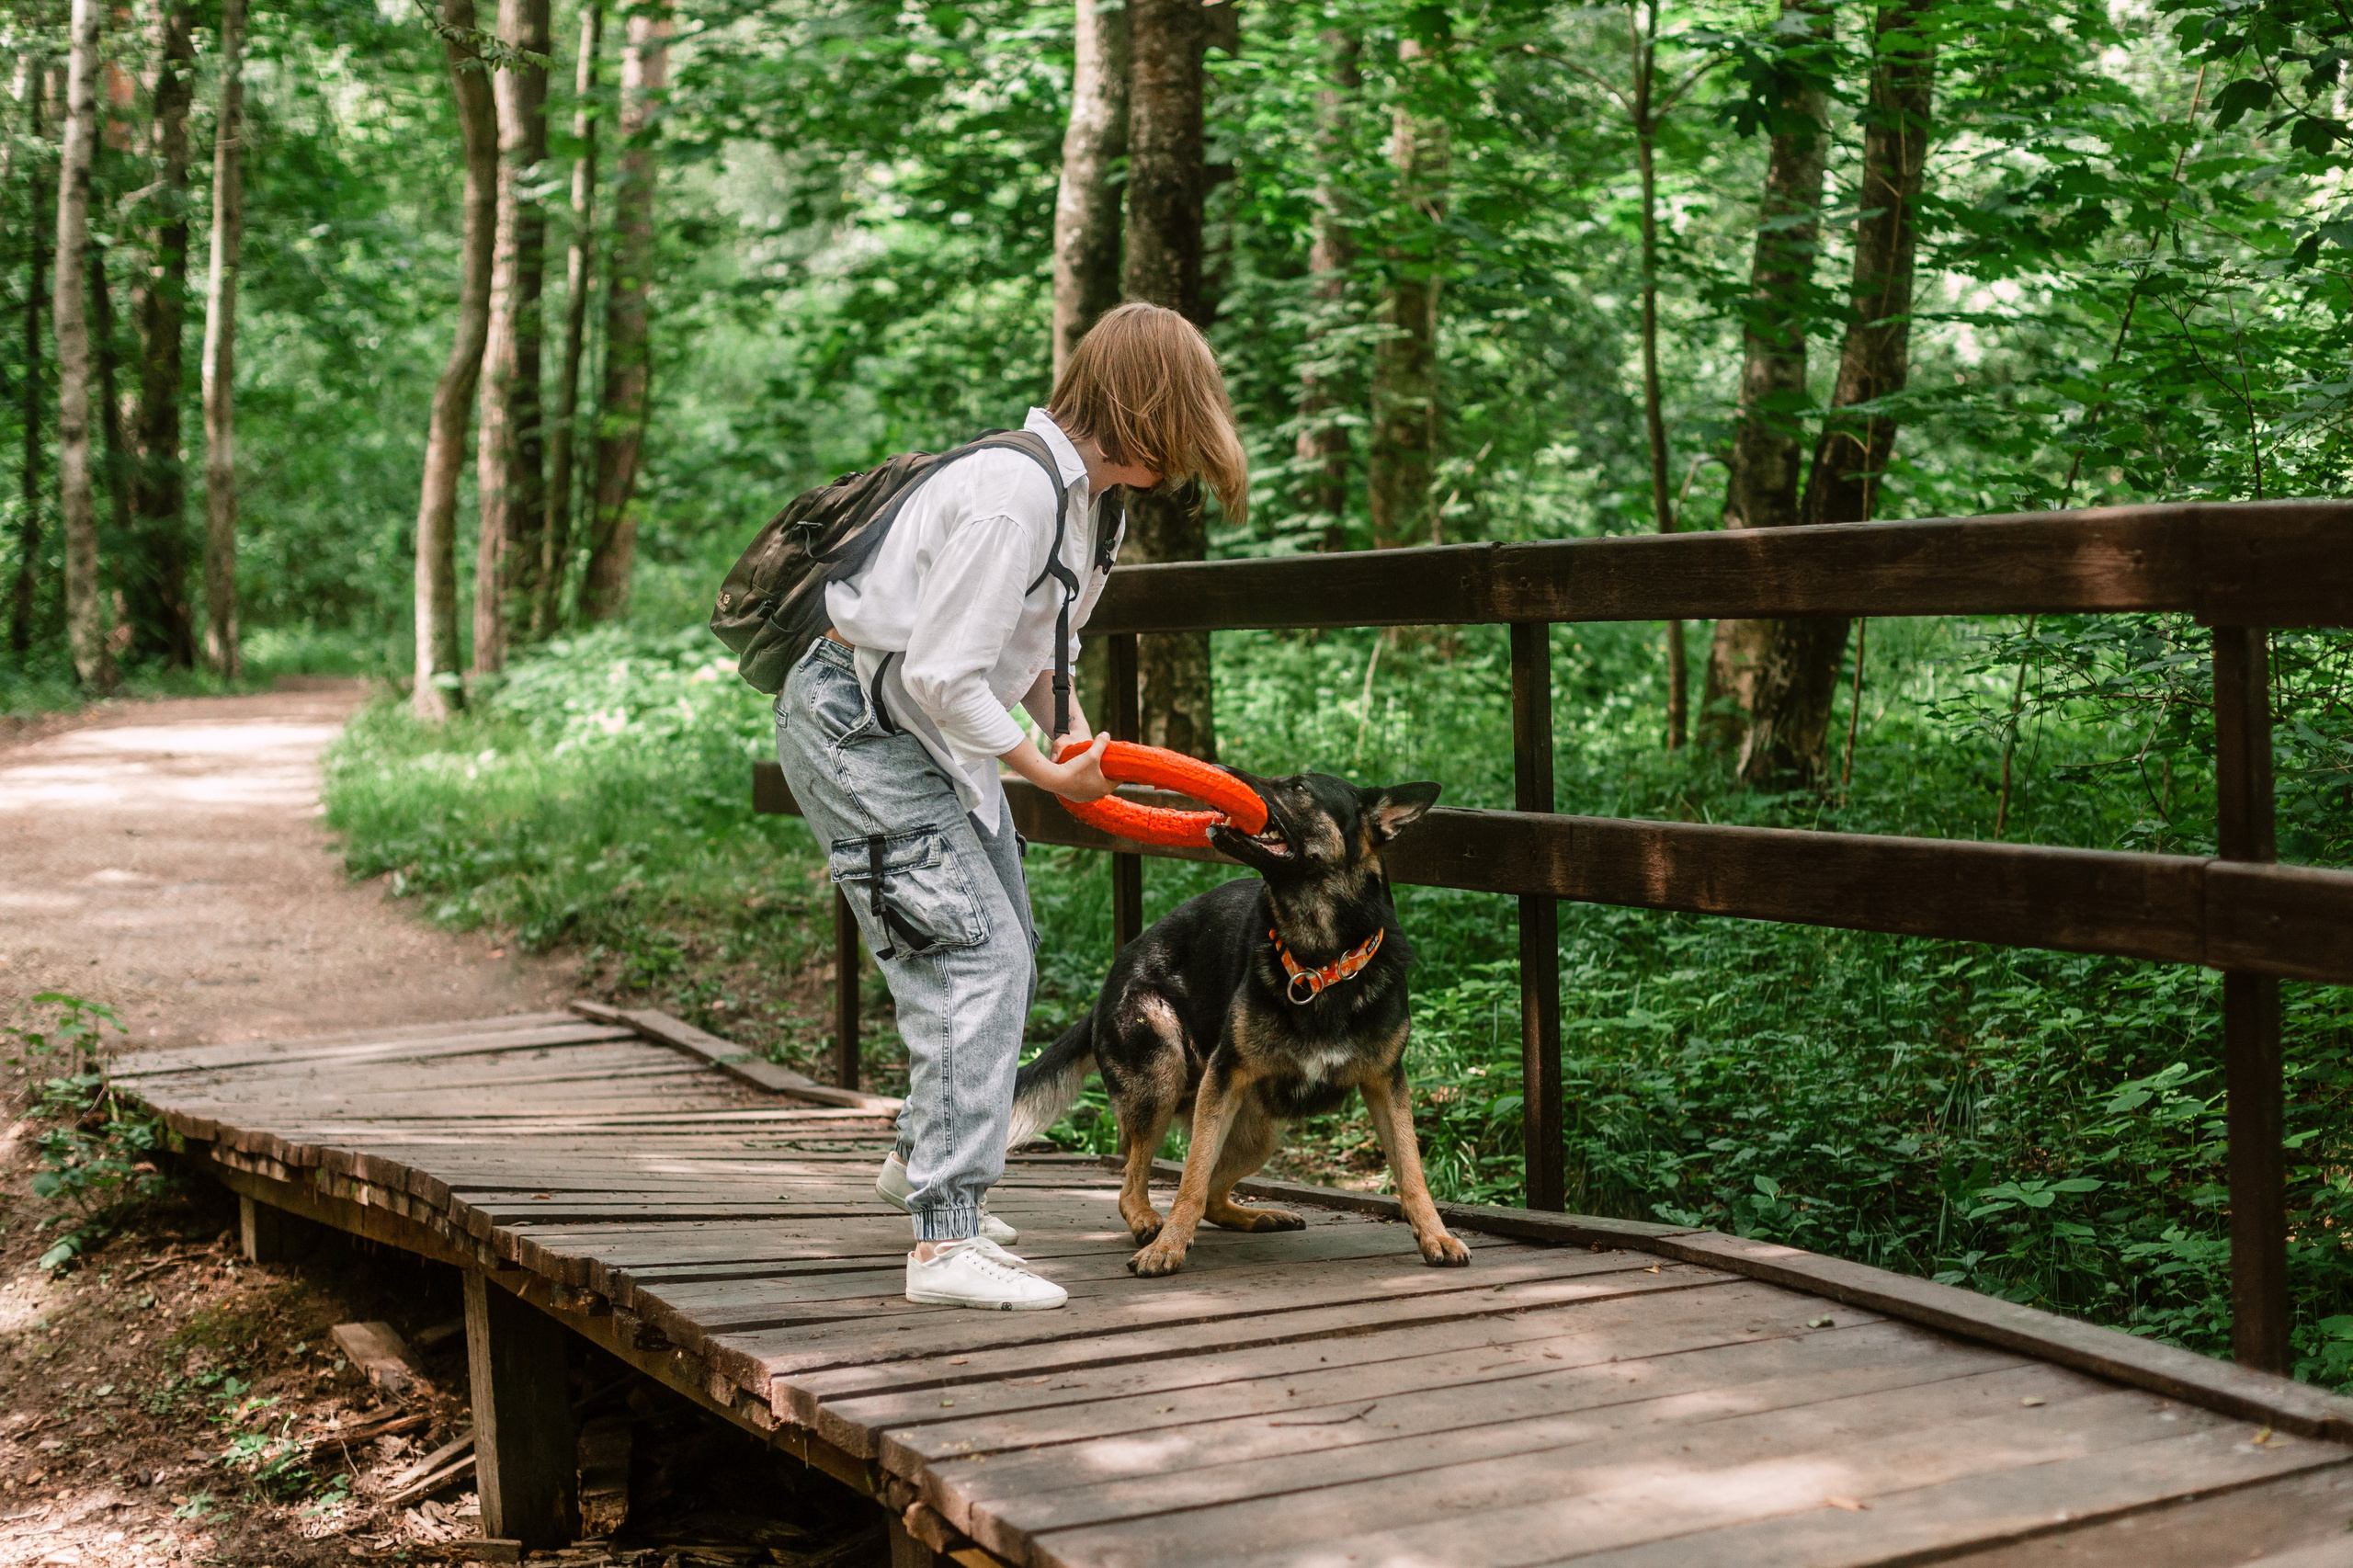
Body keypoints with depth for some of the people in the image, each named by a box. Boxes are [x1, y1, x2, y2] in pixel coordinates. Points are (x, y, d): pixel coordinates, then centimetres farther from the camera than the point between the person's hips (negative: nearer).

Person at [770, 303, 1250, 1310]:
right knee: (976, 958, -17)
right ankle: (946, 1243, -17)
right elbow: (942, 674, -27)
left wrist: (1069, 726, -2)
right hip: (858, 727, -10)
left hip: (929, 733, 10)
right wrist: (1049, 773, -17)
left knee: (1008, 954, 18)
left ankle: (924, 1160, 39)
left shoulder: (1090, 496, 5)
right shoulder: (1014, 492, -27)